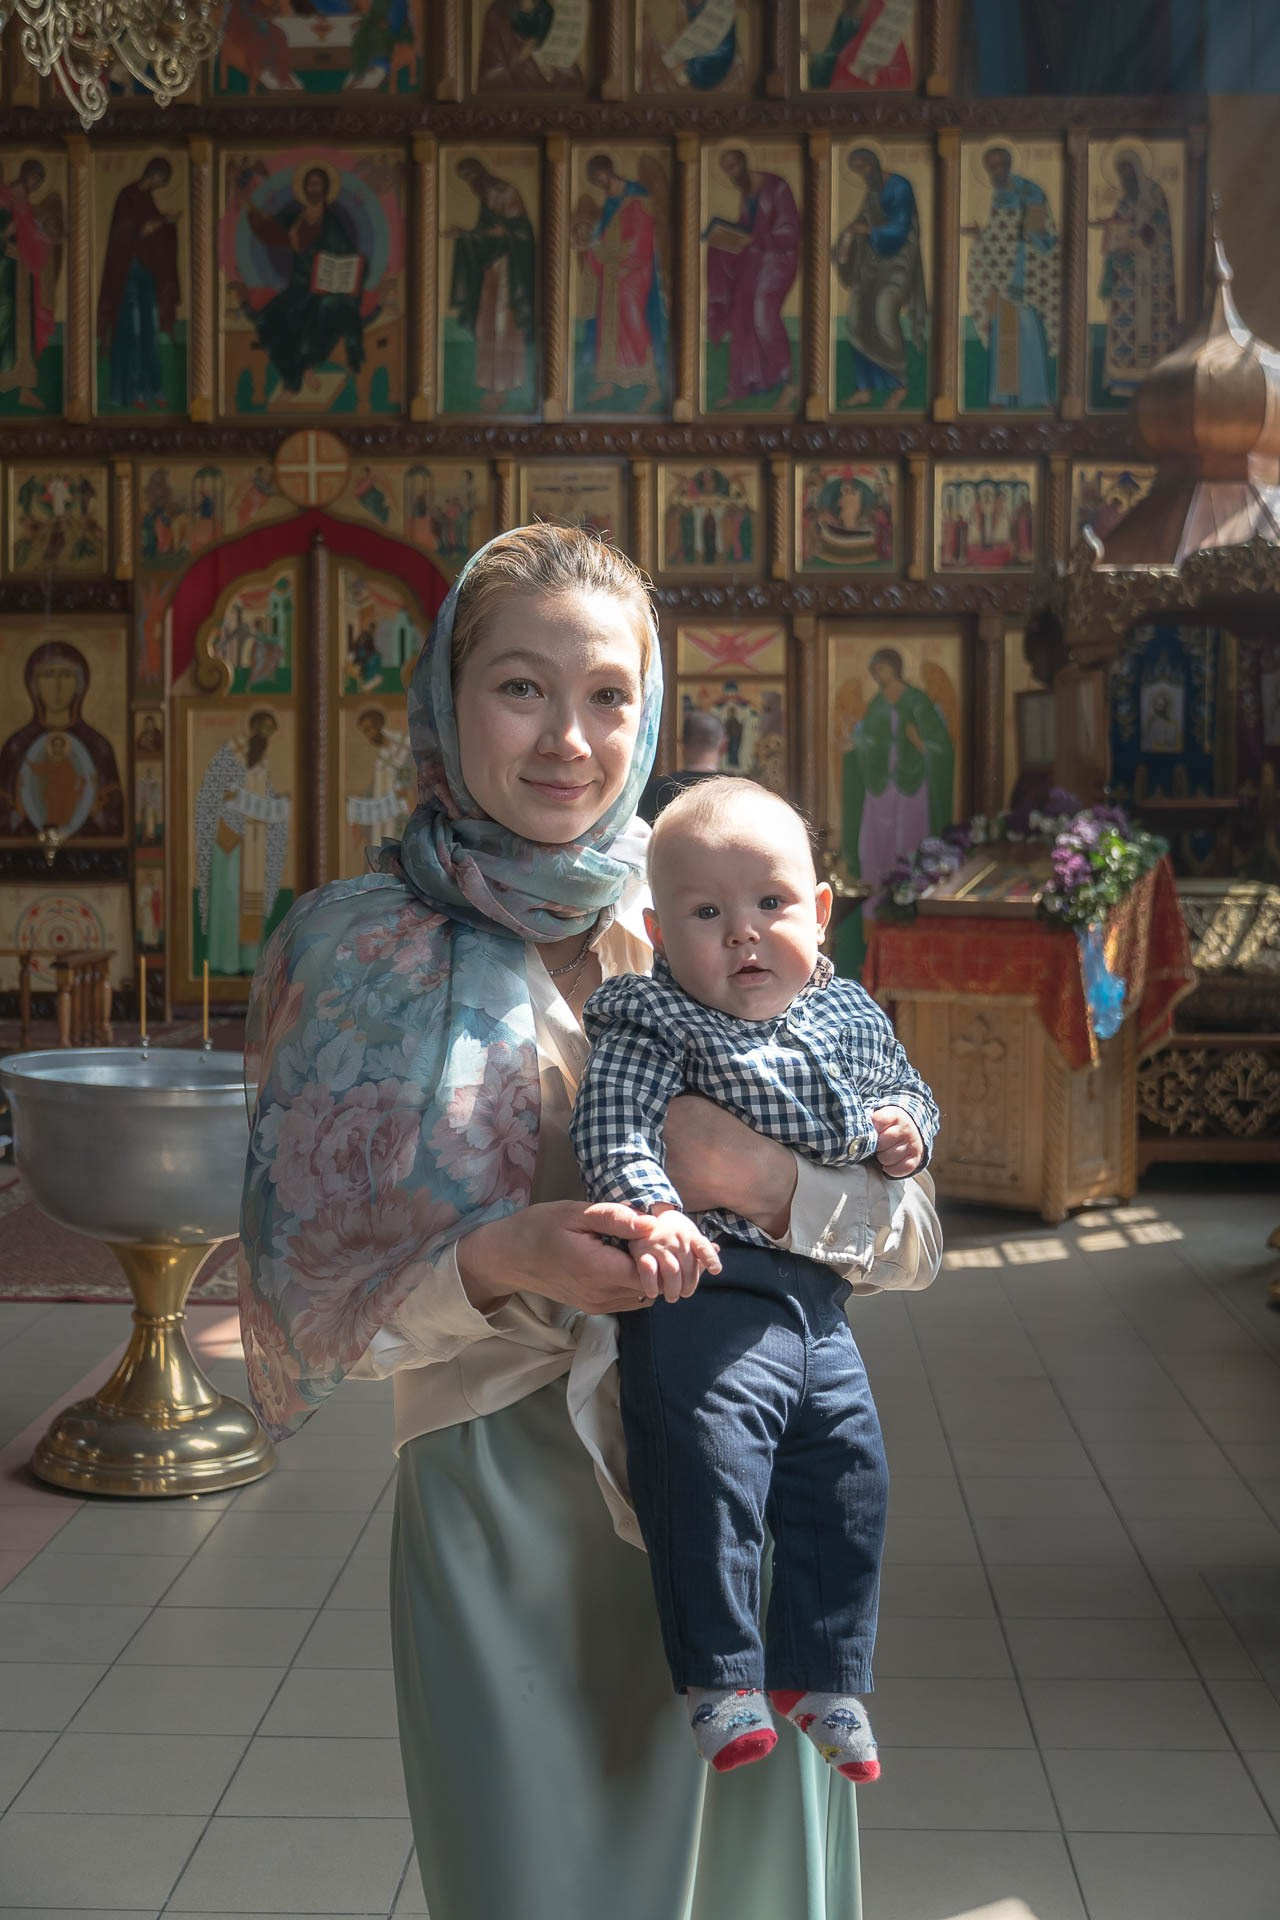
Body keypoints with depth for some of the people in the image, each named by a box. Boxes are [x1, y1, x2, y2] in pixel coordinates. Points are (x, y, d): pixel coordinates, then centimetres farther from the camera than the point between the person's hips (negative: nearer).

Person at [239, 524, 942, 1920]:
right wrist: (498, 1261, -22)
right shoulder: (361, 951, -2)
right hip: (501, 1505, -2)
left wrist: (756, 1176, -18)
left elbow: (911, 1241, 2)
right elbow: (311, 1309, -4)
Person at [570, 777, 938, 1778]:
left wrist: (906, 1130, 4)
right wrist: (653, 1212, -37)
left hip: (818, 1309, 6)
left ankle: (822, 1674, 26)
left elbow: (906, 1088, 27)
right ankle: (721, 1676, -4)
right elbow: (613, 1124, -20)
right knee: (708, 1465, -19)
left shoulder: (850, 1015, 12)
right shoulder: (654, 1022, -7)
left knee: (850, 1479, 9)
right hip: (706, 1295, -6)